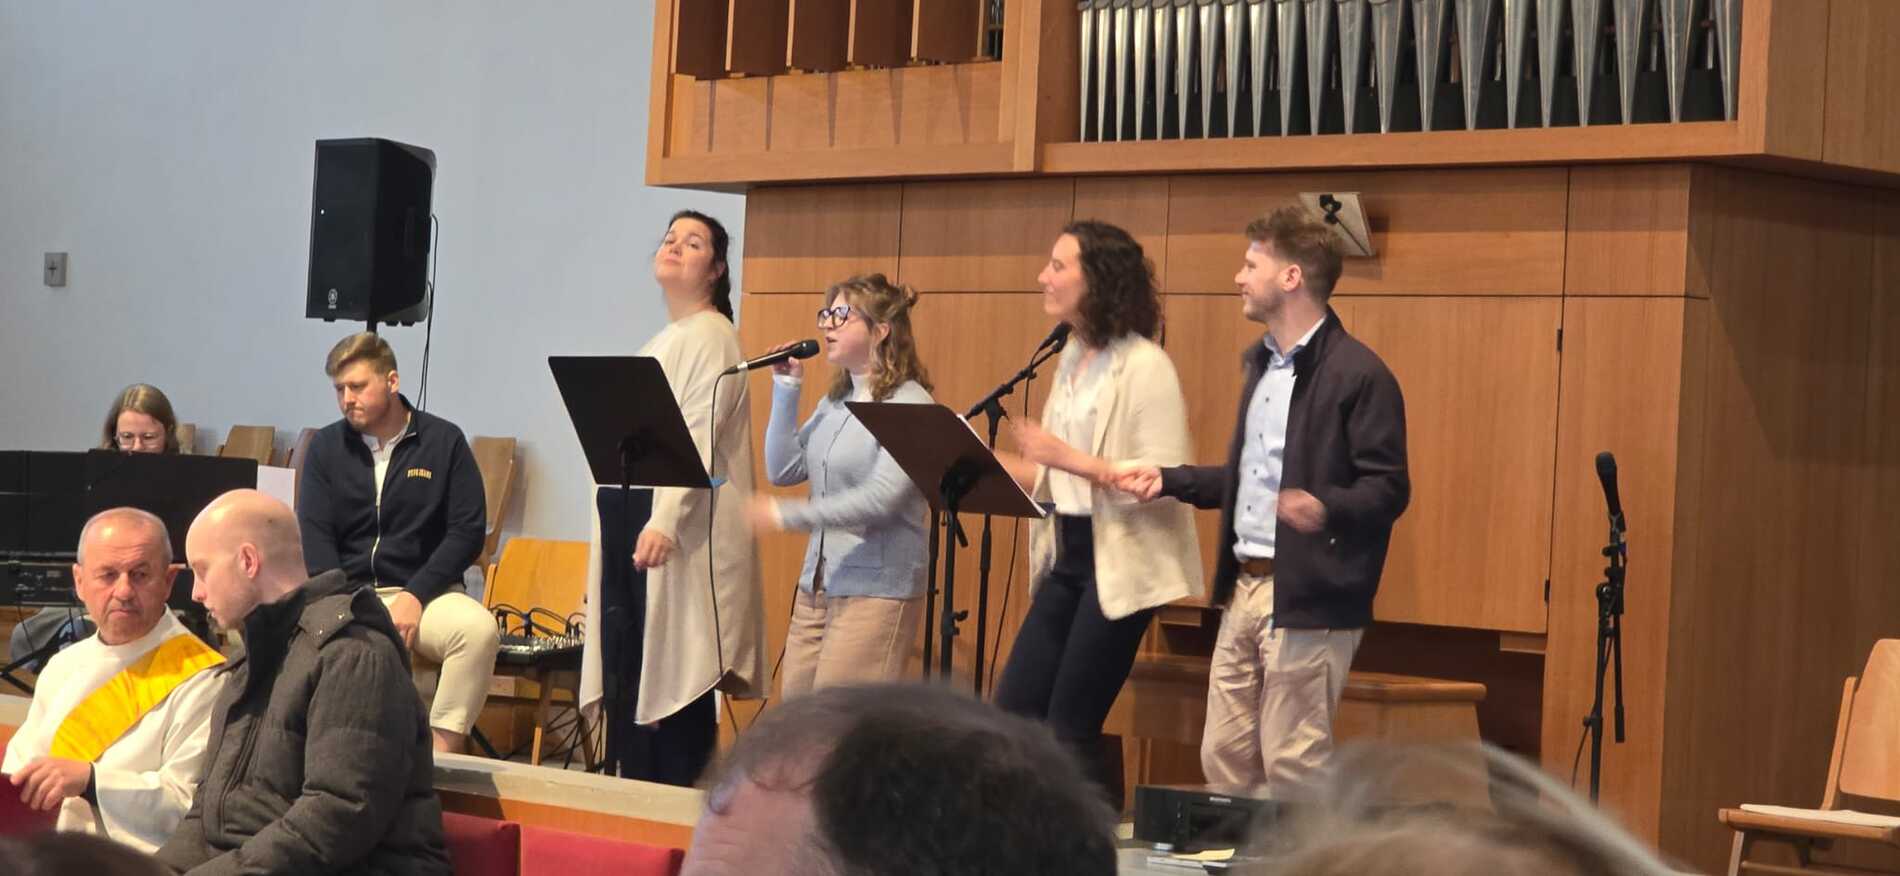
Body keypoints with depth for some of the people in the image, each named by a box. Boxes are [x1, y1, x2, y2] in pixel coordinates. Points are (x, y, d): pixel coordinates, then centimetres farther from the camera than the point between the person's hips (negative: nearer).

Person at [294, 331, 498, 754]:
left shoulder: (444, 441, 4)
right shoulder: (326, 447, 9)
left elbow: (468, 531, -1)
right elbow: (314, 537, 2)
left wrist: (415, 596, -12)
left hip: (422, 593, -1)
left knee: (479, 629, -33)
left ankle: (443, 750, -31)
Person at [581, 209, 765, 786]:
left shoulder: (709, 337, -6)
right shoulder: (662, 342, 23)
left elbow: (698, 436, -17)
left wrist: (665, 521, -27)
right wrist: (622, 522, 17)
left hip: (677, 527, -9)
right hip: (627, 517, 9)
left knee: (670, 672, -9)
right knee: (627, 667, 7)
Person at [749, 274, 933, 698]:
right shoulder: (834, 402, 13)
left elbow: (881, 498, -21)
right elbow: (784, 471, 11)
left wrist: (790, 515, -23)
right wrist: (786, 392, 6)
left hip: (876, 588, -8)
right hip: (816, 583, 8)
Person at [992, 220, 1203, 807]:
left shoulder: (1144, 367, -13)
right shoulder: (1071, 360, 12)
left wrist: (1068, 457, -25)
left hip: (1120, 564, -8)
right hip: (1067, 555, 8)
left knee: (1070, 728, -5)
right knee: (1013, 714, 6)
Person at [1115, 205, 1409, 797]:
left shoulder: (1358, 374, -11)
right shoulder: (1261, 363, 18)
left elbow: (1388, 489, -15)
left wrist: (1326, 508, -33)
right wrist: (1168, 481, 19)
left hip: (1308, 599, -9)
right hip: (1243, 589, 9)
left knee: (1292, 769, -5)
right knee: (1222, 758, 10)